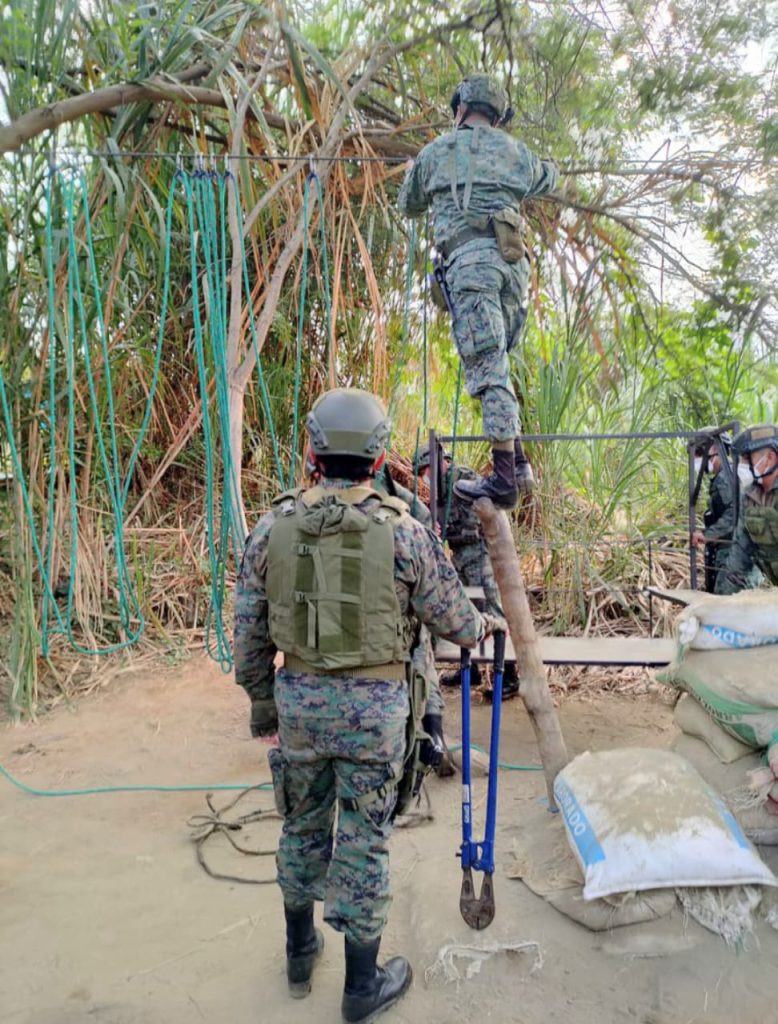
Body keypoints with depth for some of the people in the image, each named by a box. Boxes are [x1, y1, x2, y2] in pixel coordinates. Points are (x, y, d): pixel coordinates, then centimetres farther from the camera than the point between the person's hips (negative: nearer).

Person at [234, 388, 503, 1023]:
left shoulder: (273, 528, -6)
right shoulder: (403, 531, -15)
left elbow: (250, 630, 1)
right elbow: (453, 621, -5)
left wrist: (262, 703, 15)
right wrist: (485, 626, 19)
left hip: (298, 698, 3)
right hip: (374, 707, -3)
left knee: (301, 827, 23)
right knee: (364, 842, 13)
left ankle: (300, 953, 44)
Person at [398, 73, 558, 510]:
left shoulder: (437, 150, 16)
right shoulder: (515, 151, 23)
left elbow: (408, 205, 29)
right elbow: (551, 178, 44)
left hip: (470, 259, -4)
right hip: (514, 261, 5)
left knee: (488, 368, -12)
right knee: (496, 362, 13)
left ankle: (505, 478, -16)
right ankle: (519, 463, 6)